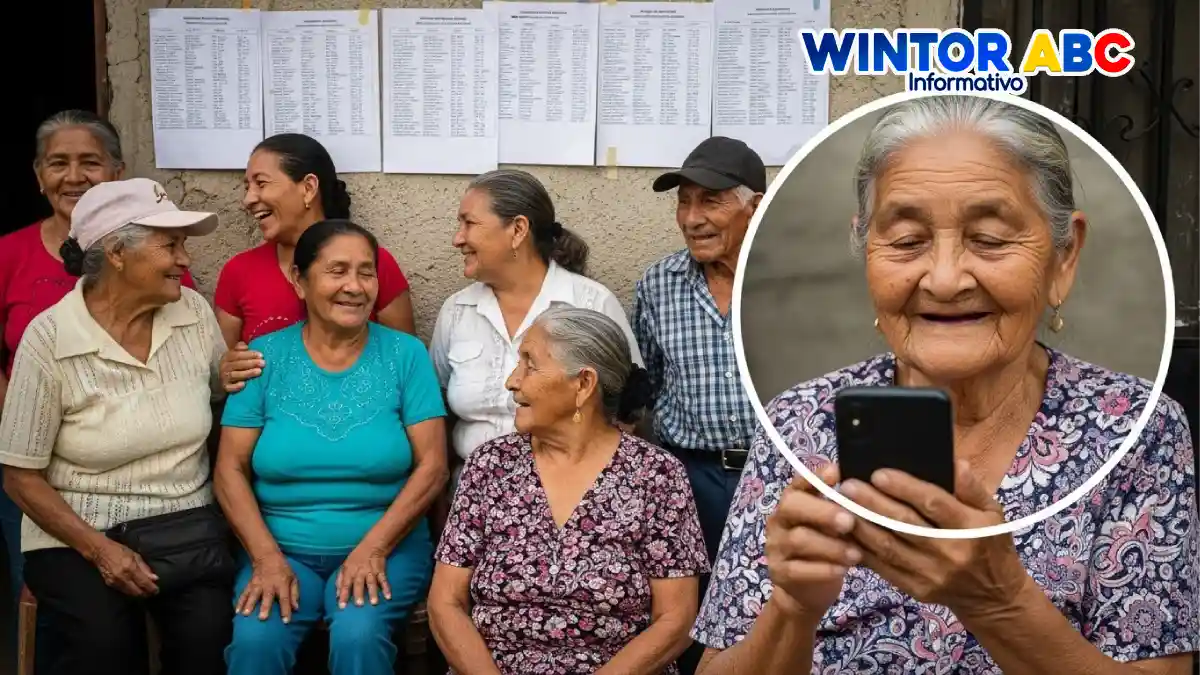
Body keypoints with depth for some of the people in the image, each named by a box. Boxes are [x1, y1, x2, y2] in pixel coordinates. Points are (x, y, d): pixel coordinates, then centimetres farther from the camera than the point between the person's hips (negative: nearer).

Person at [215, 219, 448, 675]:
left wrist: (373, 546, -15)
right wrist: (266, 556, -13)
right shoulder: (266, 356, 1)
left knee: (358, 637, -28)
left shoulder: (405, 354, -1)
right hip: (281, 547, 1)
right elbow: (231, 469, 0)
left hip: (386, 545, 0)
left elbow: (432, 466, -5)